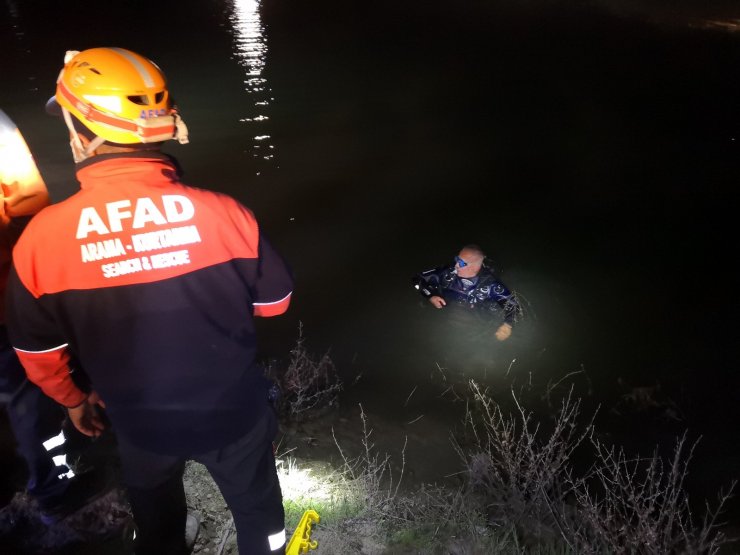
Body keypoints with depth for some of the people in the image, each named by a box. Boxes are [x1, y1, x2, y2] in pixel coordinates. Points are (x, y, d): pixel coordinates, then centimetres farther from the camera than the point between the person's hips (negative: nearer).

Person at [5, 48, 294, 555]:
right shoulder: (222, 212, -24)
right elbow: (275, 301, -9)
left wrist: (74, 400, 15)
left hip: (142, 425, 1)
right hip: (234, 412, 0)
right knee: (258, 511, 28)